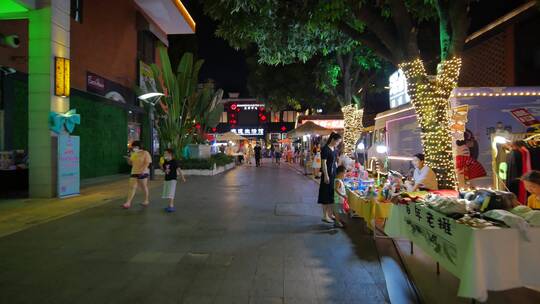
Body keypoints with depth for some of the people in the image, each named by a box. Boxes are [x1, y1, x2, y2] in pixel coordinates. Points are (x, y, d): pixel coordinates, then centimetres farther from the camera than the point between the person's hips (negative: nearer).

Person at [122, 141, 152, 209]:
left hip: (142, 173, -5)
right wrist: (128, 159, -2)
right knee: (132, 187, -2)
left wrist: (143, 170, -24)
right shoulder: (133, 154, 14)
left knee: (144, 187, 7)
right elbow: (131, 163, 20)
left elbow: (147, 163, -13)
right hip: (134, 173, 6)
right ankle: (128, 203, -5)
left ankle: (146, 201, 21)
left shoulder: (145, 153, -5)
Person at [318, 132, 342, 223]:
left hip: (334, 174, 8)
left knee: (332, 194, 14)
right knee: (326, 195, -2)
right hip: (327, 174, -8)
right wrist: (326, 175, -20)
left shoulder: (334, 149, 11)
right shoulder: (325, 149, -14)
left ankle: (330, 214, 25)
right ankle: (325, 216, 6)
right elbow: (324, 163, -17)